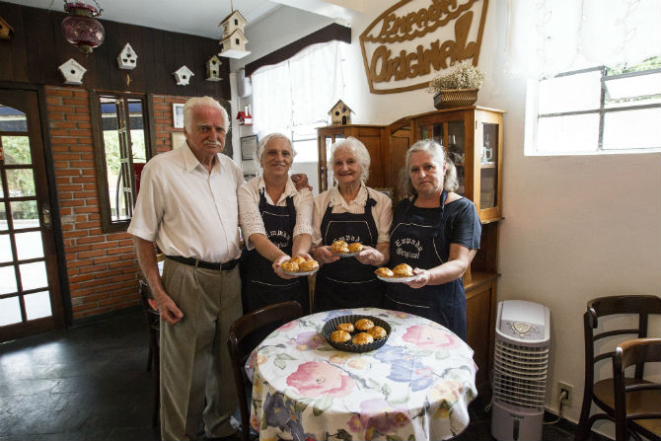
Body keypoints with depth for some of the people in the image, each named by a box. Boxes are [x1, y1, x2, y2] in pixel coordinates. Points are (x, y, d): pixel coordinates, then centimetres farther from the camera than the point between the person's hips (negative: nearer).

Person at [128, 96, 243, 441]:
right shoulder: (160, 168, -6)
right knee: (185, 369, 8)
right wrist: (158, 293, -10)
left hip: (230, 279, 5)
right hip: (187, 280, -5)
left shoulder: (232, 169, 9)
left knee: (226, 361, 19)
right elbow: (143, 236, -6)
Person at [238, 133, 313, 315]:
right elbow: (255, 233, -19)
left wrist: (299, 253, -36)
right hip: (256, 284, -2)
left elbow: (303, 230, -13)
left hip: (293, 282, 2)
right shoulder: (248, 190, -5)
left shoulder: (302, 192, 1)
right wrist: (280, 256, -38)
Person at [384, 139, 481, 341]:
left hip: (438, 310, -4)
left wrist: (427, 276, -34)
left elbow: (459, 264, -18)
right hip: (395, 304, 5)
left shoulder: (462, 209, -8)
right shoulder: (403, 207, 8)